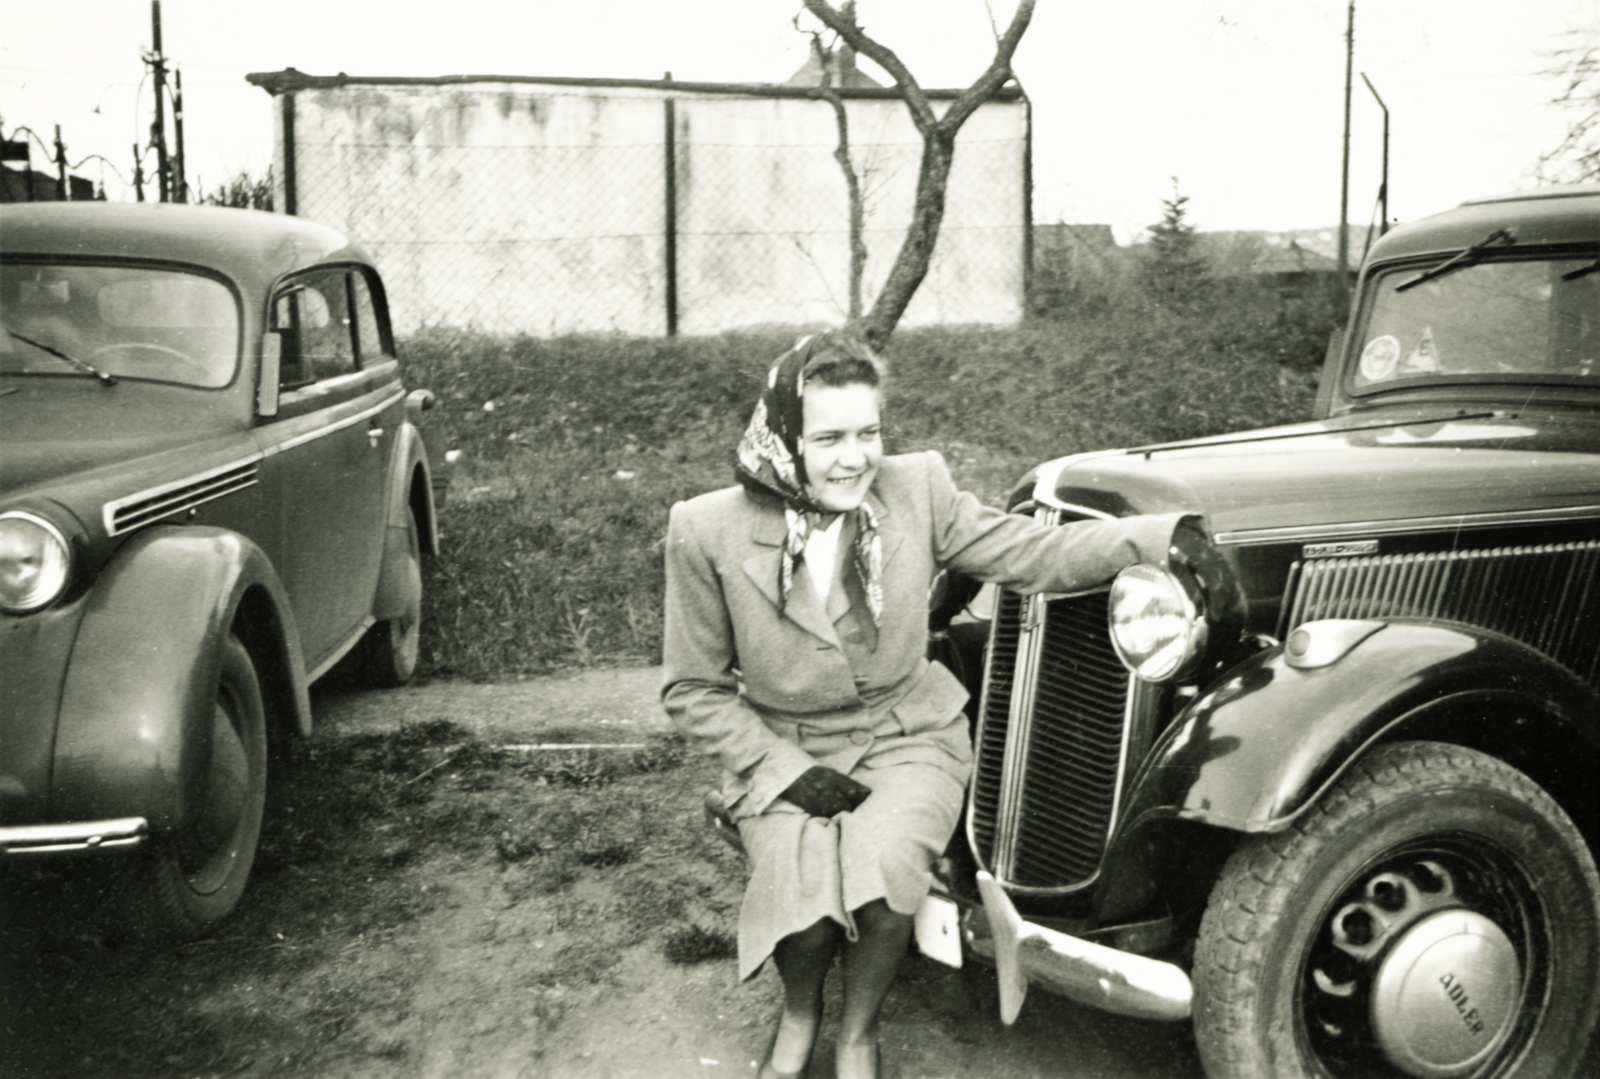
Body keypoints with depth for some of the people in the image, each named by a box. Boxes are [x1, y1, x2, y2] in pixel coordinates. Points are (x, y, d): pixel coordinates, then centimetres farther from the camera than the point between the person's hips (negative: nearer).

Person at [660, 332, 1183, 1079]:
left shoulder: (916, 487, -7)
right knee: (803, 890, -28)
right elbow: (693, 690, -4)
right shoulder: (708, 532, -12)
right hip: (784, 754, -1)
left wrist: (1173, 534, -19)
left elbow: (1037, 555, -7)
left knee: (884, 872, -29)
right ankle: (798, 1009, 10)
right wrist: (789, 769, -13)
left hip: (910, 740, 1)